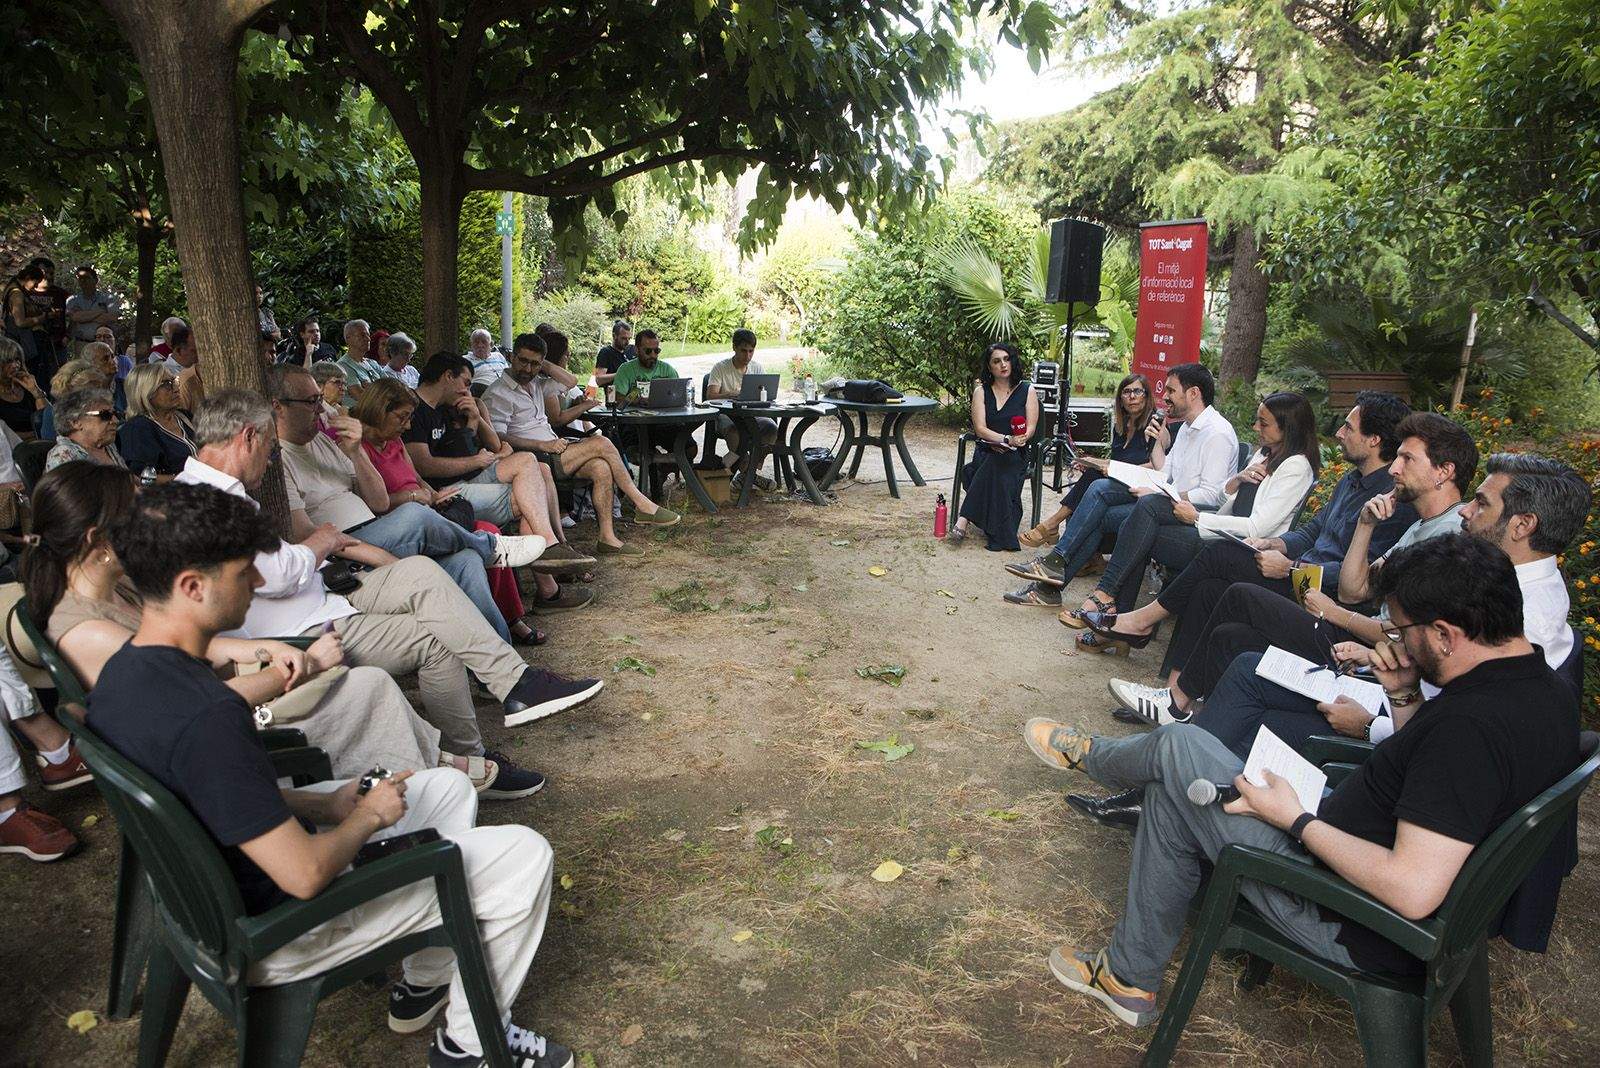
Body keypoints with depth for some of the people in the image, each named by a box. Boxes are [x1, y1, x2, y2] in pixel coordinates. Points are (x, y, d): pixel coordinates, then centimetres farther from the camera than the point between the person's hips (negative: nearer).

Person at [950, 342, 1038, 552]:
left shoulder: (1027, 390, 8)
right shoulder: (981, 391, 8)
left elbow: (1030, 429, 1)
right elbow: (980, 429, -4)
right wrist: (1008, 439, -21)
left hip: (1016, 455, -1)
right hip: (987, 451, 1)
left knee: (995, 466, -36)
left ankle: (964, 520, -38)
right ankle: (1000, 535, -36)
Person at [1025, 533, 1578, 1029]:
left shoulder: (1471, 724, -31)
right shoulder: (1547, 687, 1)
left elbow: (1413, 892, -34)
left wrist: (1296, 820, -22)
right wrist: (1405, 697, 2)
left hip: (1356, 933, -10)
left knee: (1178, 748, -5)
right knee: (1171, 795, 15)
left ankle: (1091, 754, 31)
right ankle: (1128, 977, 29)